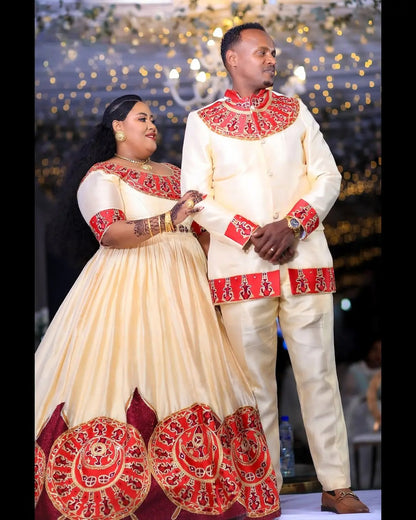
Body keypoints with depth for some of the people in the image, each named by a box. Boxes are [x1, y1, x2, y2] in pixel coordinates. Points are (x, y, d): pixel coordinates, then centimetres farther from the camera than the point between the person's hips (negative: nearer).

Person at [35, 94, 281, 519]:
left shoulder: (173, 174, 24)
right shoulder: (101, 176, 3)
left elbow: (202, 228, 25)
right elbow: (109, 232, -13)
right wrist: (166, 220, -25)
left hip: (184, 288, 6)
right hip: (129, 288, -6)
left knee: (182, 378, -3)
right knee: (127, 379, -15)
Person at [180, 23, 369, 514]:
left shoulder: (295, 110, 16)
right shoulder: (202, 122, 8)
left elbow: (327, 175, 10)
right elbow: (196, 195, 1)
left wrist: (293, 224, -7)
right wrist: (251, 234, -11)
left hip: (305, 259, 2)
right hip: (241, 265, -2)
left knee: (318, 371, -1)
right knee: (254, 378, -1)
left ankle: (337, 485, 4)